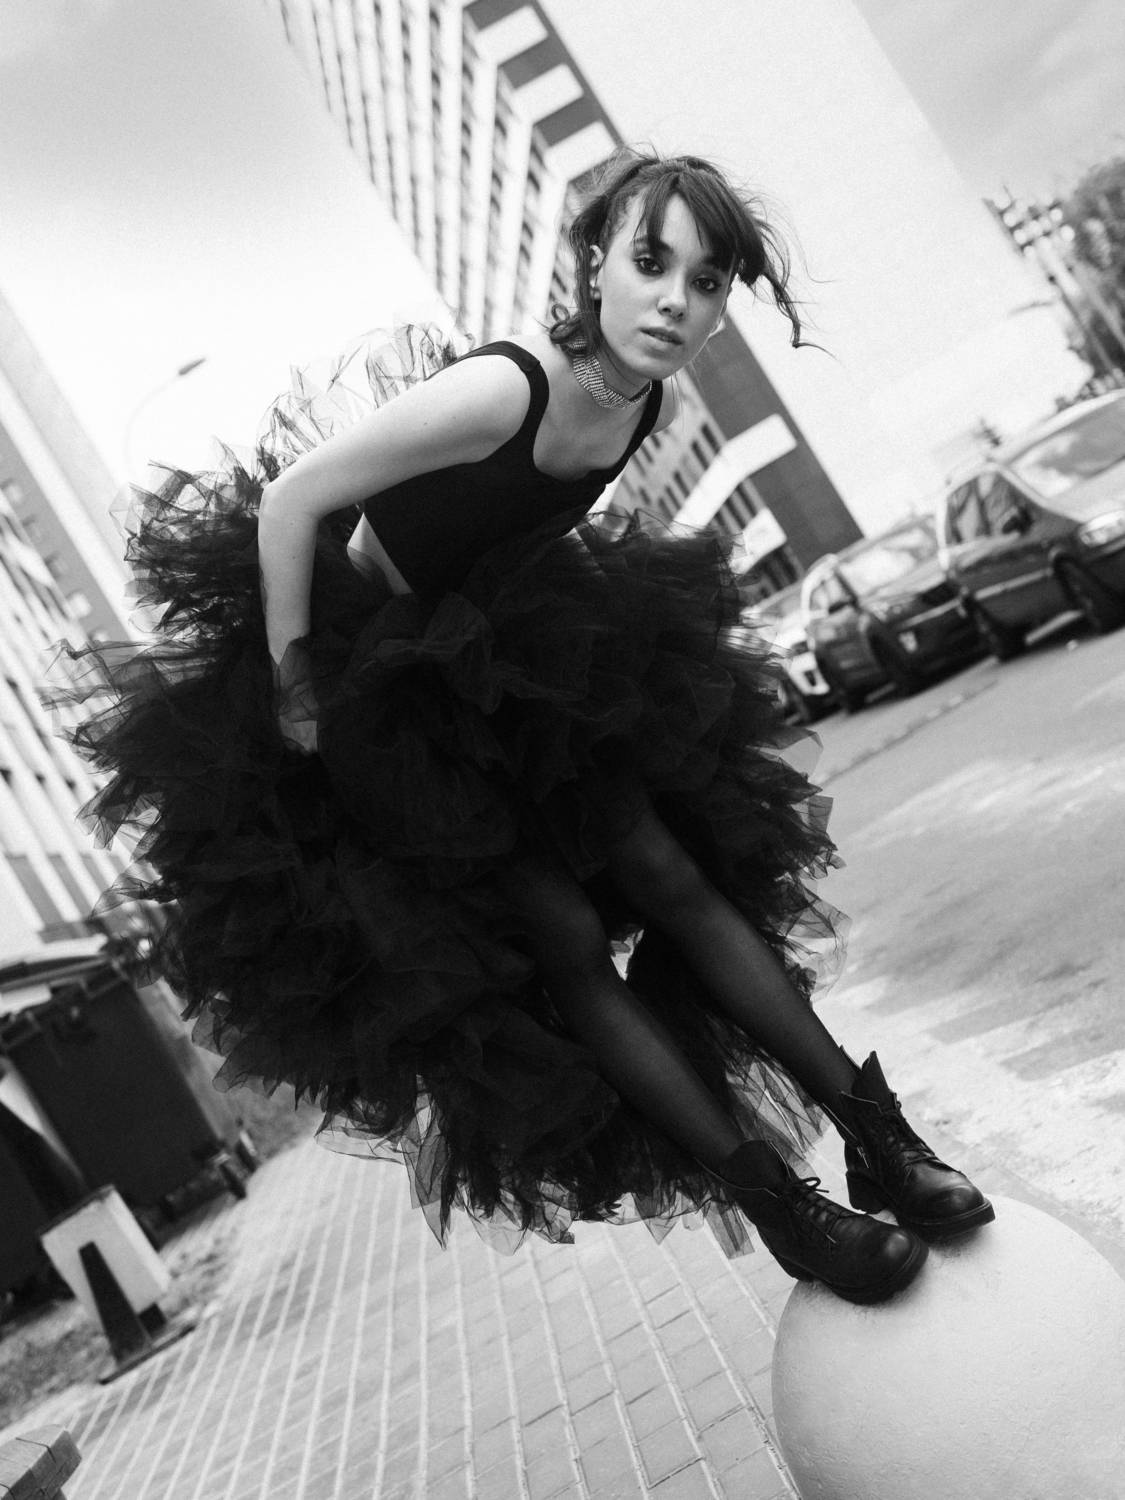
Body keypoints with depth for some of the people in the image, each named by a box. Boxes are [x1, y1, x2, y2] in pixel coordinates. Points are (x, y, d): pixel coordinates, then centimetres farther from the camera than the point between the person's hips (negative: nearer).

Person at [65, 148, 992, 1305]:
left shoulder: (656, 403, -8)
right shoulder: (504, 391, -31)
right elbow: (288, 503, -25)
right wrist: (291, 690, -20)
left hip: (507, 648, 7)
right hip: (370, 678, -6)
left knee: (677, 879, 0)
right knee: (563, 939, -8)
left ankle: (879, 1140, 6)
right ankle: (784, 1209, 0)